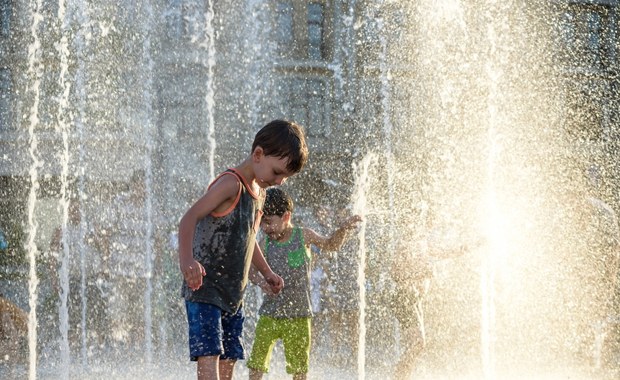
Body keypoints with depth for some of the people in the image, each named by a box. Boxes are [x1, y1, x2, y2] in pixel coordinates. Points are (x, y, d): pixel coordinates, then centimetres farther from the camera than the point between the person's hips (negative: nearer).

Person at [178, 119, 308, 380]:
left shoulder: (259, 192, 15)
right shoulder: (231, 184, -14)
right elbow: (189, 219, -27)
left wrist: (267, 273, 40)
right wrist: (186, 260, -42)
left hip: (233, 295, 9)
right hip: (204, 289, -9)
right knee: (208, 357, -18)